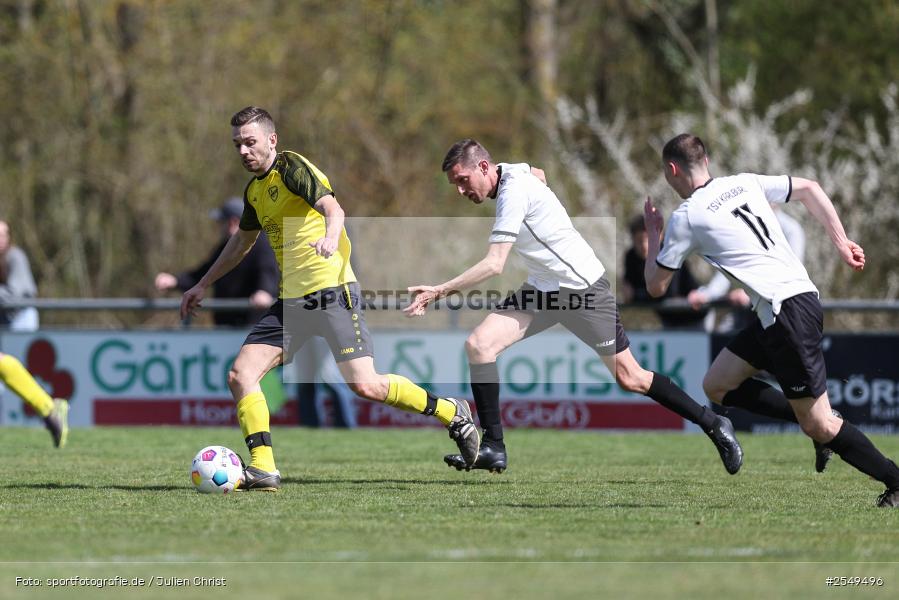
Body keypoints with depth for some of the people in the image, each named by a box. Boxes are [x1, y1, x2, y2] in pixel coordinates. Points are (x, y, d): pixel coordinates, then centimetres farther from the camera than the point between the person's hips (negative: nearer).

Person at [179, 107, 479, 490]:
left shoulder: (291, 167, -8)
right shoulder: (254, 190, 17)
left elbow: (331, 207, -24)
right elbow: (242, 242, 34)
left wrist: (331, 237, -46)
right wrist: (204, 285, 37)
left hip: (331, 290, -8)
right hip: (291, 301, 8)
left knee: (365, 386, -13)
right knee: (240, 375, -8)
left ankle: (450, 413, 7)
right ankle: (263, 468, -9)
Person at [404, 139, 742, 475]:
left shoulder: (514, 191, -24)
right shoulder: (513, 177, 2)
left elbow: (494, 265, -28)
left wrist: (441, 291, -28)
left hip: (582, 289, -9)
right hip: (543, 290, 9)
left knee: (630, 379, -1)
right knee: (479, 343, -10)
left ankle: (714, 426, 17)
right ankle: (493, 448, -8)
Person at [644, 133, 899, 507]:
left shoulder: (686, 218, -5)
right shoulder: (744, 183, 15)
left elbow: (656, 286, 4)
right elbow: (809, 189, 16)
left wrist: (653, 234, 20)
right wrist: (842, 245, 16)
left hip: (788, 311, -9)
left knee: (818, 426, -3)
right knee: (717, 386, 13)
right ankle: (821, 424, 8)